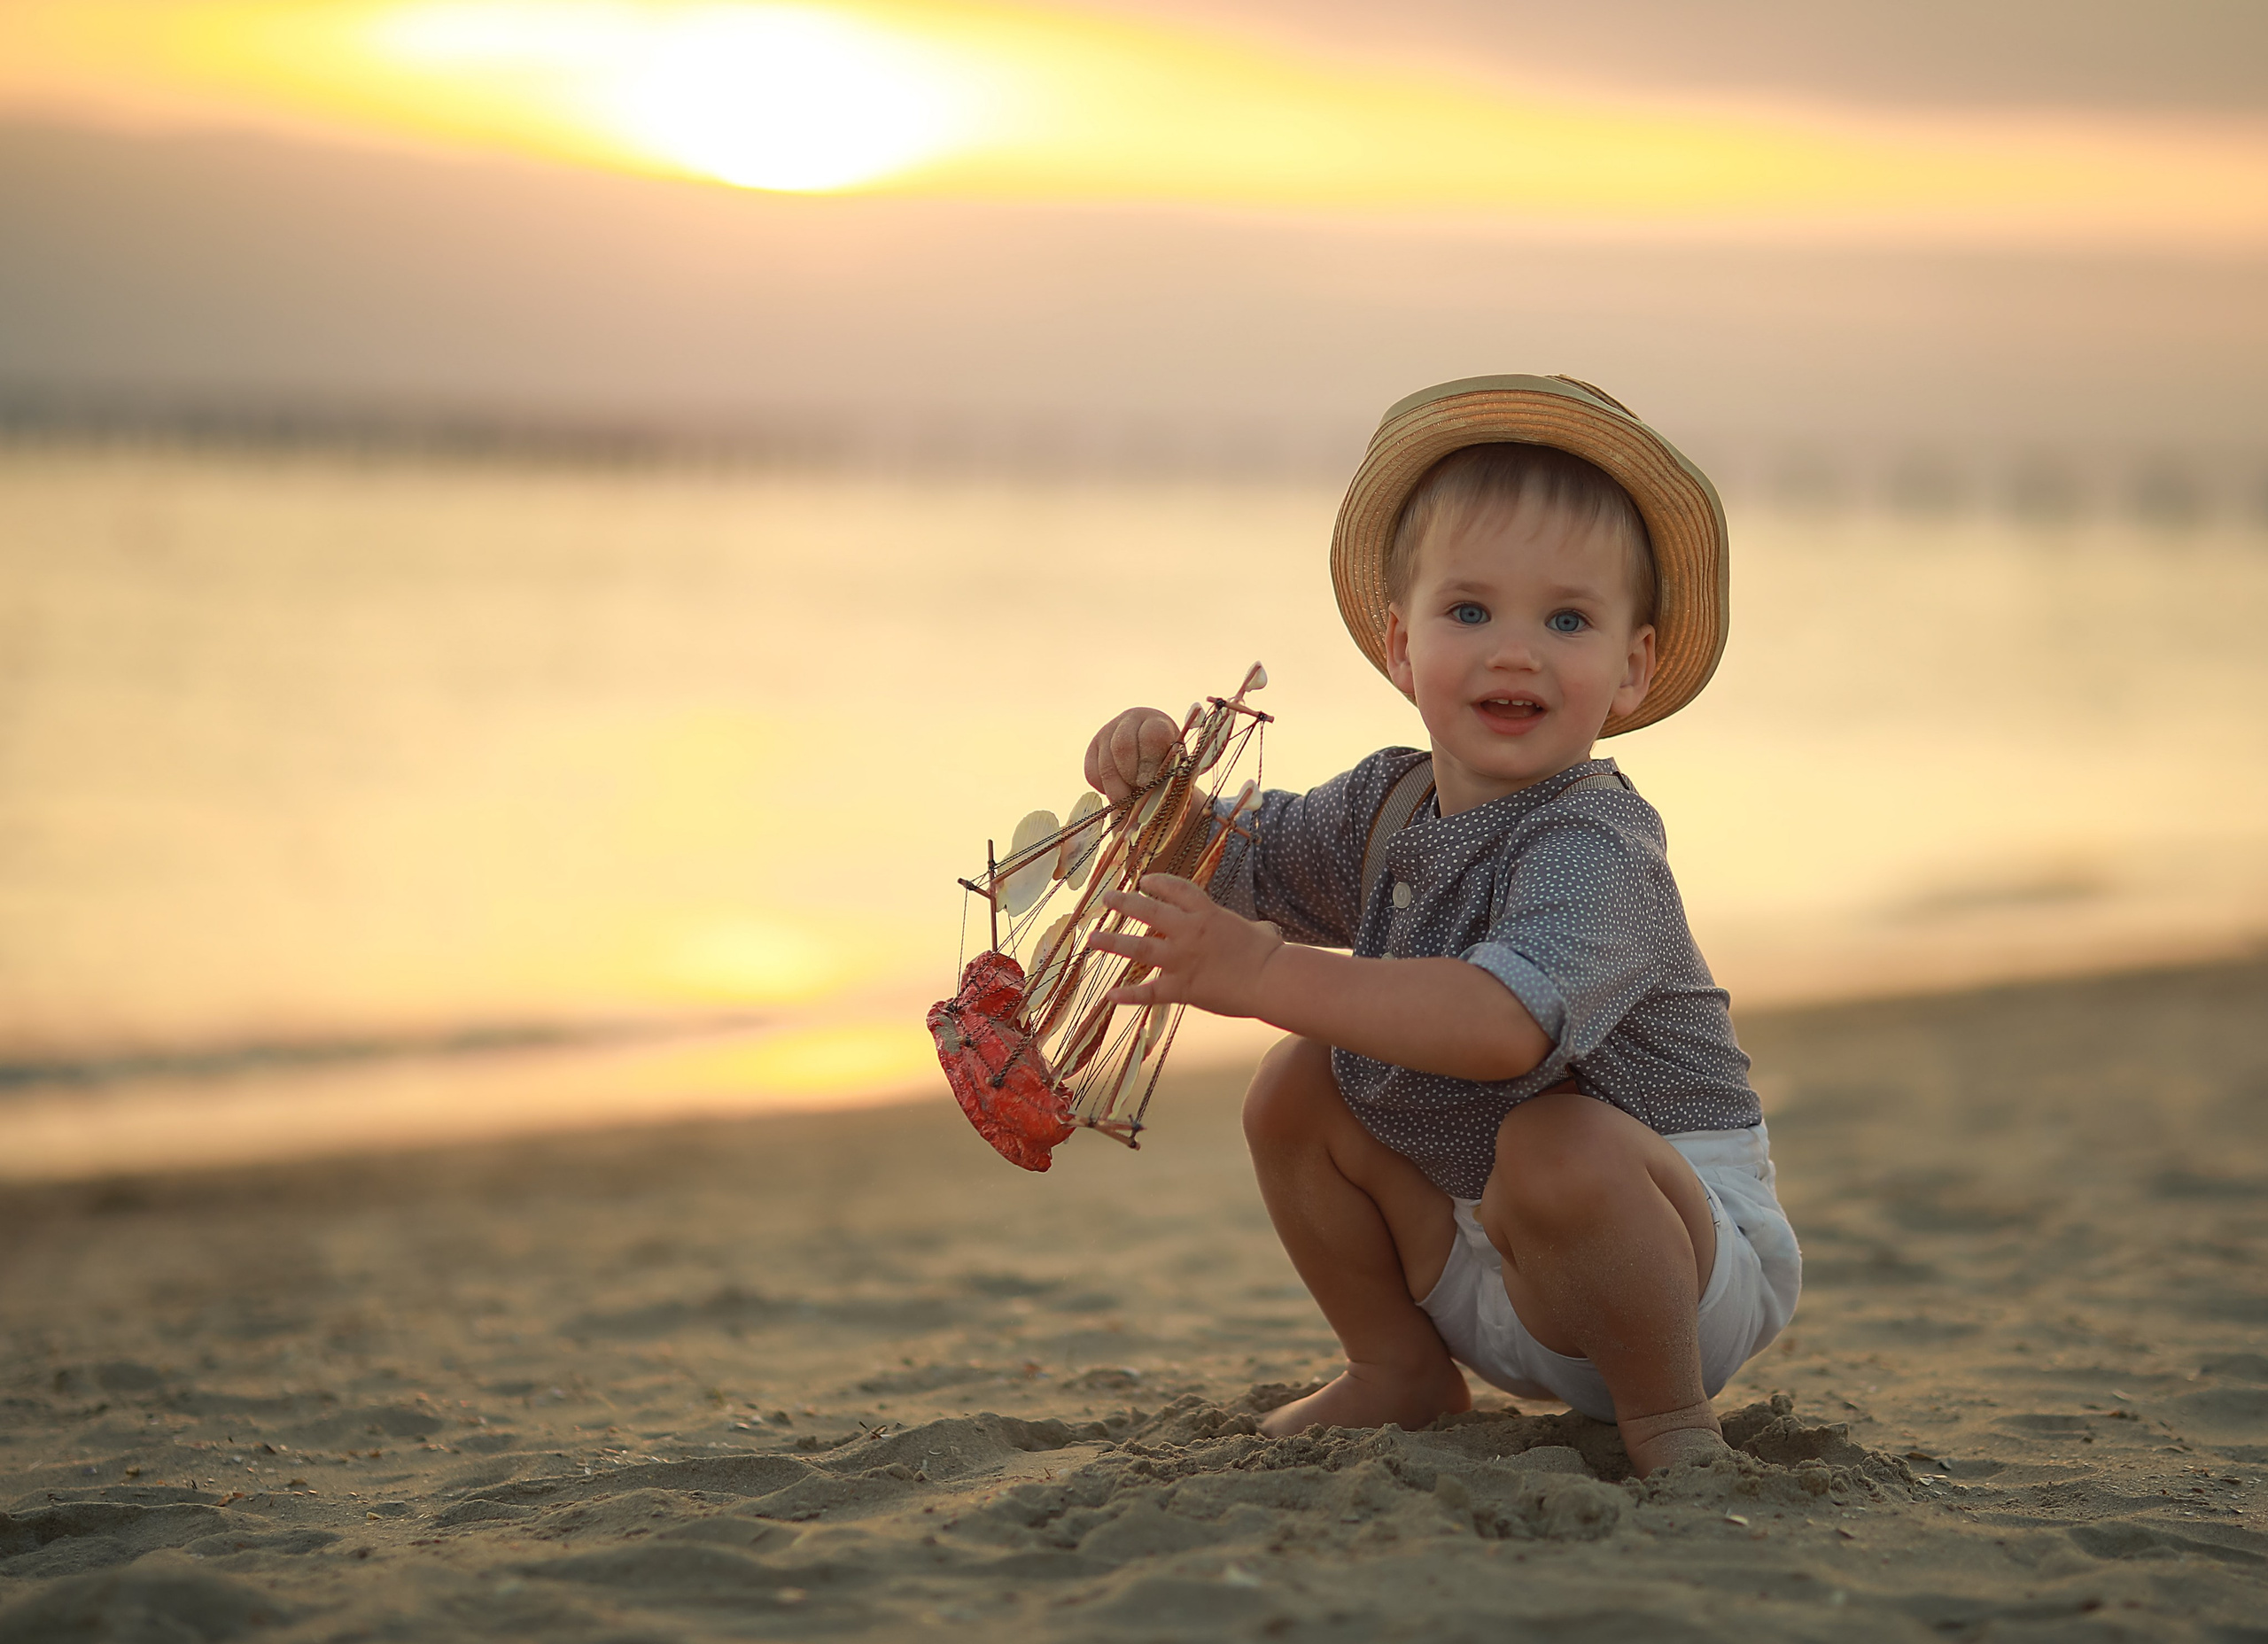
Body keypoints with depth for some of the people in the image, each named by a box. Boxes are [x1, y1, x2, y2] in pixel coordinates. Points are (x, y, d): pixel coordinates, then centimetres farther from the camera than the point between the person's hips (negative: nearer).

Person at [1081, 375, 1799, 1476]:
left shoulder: (1597, 846, -26)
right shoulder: (1388, 809, 1)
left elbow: (1505, 1023, -44)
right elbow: (1237, 860, 16)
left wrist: (1266, 976, -46)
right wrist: (1157, 780, -7)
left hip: (1679, 1242, -8)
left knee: (1553, 1143, -36)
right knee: (1299, 1086, 1)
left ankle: (1668, 1423, -14)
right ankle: (1401, 1372, 16)